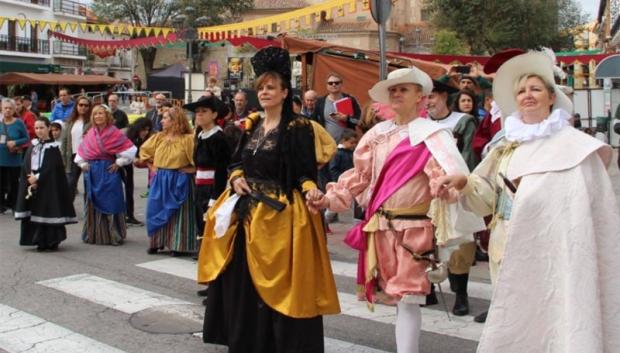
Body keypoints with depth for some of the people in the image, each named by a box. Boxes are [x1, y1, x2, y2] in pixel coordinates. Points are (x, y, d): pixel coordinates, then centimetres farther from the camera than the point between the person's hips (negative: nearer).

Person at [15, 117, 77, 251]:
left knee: (49, 210, -5)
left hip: (49, 185, -5)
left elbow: (51, 167, -12)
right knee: (34, 211, 4)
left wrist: (37, 177, -15)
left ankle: (53, 241, 3)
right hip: (32, 183, 5)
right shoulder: (33, 145, 11)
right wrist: (31, 178, -11)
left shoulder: (54, 147, -3)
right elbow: (26, 165, 4)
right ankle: (40, 241, 11)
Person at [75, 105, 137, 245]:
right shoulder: (90, 133, 9)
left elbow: (130, 149, -11)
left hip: (108, 171, -5)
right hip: (92, 172, 5)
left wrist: (118, 163, -9)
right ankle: (94, 234, 20)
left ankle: (112, 235, 6)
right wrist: (83, 164, 10)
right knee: (93, 203, 9)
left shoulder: (114, 133, -7)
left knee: (110, 203, -2)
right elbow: (82, 150, 21)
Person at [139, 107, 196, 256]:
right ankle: (157, 242, 19)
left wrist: (189, 169, -13)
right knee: (157, 210, 9)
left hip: (179, 181, -6)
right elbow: (144, 150, 19)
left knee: (177, 213, 1)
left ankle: (177, 245, 8)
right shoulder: (158, 137, 6)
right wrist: (151, 166, 10)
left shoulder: (188, 139, -13)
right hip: (160, 180, 6)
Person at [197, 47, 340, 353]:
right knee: (241, 280, 12)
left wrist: (310, 189, -30)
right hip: (246, 210, 7)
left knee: (276, 283, -3)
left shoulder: (298, 127, -8)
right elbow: (237, 161, 18)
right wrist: (236, 178, -2)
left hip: (280, 213, -6)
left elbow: (305, 171, -11)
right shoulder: (251, 125, 11)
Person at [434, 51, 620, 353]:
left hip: (549, 251, -5)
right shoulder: (509, 144, 12)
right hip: (509, 250, 5)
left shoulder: (573, 145, -5)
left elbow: (586, 206, -9)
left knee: (547, 316, 0)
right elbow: (489, 195, 11)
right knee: (512, 323, 11)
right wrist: (463, 183, -7)